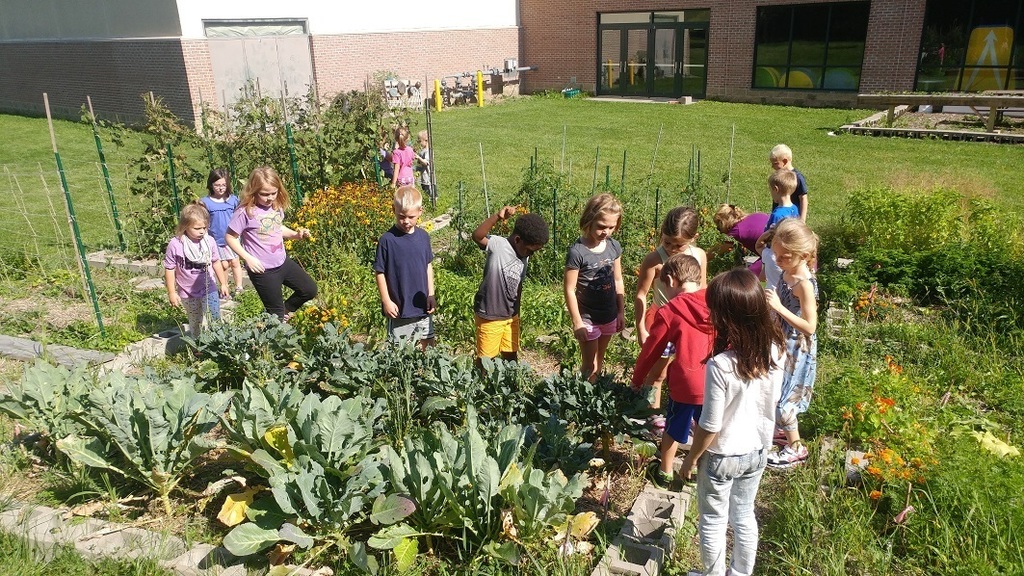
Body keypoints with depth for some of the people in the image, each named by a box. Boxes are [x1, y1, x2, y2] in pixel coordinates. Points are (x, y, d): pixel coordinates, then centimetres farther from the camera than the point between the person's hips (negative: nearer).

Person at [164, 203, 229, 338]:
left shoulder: (209, 241, -9)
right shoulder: (175, 245, -18)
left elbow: (215, 263, 5)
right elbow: (169, 269, -9)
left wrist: (223, 284, 10)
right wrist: (172, 293, -6)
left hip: (208, 289, 1)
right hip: (187, 293, -1)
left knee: (214, 320, -8)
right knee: (195, 323, 14)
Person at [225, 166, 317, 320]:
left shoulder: (277, 205, -1)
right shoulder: (245, 211, -19)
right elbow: (230, 237, -12)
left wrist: (296, 234, -1)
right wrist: (248, 258, -20)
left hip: (283, 262, 6)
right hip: (263, 271, -6)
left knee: (310, 290, 14)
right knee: (276, 313, 6)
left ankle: (285, 311, 33)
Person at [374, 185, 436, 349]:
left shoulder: (424, 236, -1)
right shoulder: (387, 240, -15)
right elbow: (380, 273, -9)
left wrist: (431, 294, 6)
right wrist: (386, 301, -10)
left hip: (423, 305, 4)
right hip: (399, 308, -4)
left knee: (428, 343, 18)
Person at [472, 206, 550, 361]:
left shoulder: (524, 256, 4)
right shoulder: (498, 245, -17)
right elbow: (477, 236, -37)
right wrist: (498, 216, -47)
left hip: (512, 316, 7)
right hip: (489, 317, -7)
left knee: (511, 358, 19)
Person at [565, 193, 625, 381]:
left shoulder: (614, 246, -3)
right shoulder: (577, 251, -20)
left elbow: (618, 281, 8)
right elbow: (570, 290, -16)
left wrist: (621, 312, 10)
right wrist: (577, 322, -15)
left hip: (609, 316, 5)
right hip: (588, 318, -5)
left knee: (599, 362, 20)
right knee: (590, 366, 7)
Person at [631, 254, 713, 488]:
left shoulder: (669, 312, -12)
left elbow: (651, 350, -2)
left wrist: (637, 379, 14)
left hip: (686, 384, -3)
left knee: (674, 430, 20)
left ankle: (664, 472, 37)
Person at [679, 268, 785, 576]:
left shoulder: (720, 366, -34)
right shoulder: (775, 351, -14)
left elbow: (709, 426, -23)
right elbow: (772, 401, 1)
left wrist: (691, 459, -6)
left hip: (721, 457, -6)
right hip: (757, 451, 6)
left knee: (713, 522, 18)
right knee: (744, 517, 26)